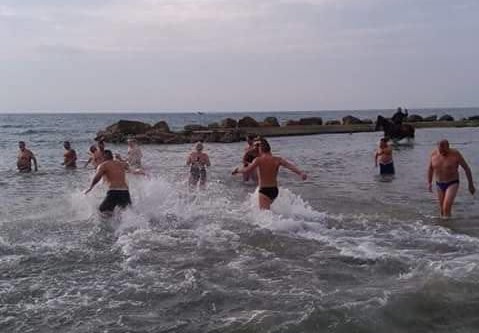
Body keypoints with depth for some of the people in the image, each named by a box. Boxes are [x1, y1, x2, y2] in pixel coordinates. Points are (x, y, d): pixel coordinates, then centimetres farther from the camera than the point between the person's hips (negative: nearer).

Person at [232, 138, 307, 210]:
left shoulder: (259, 160, -11)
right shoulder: (277, 159, 0)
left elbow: (247, 170, -20)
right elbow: (290, 166, -13)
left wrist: (237, 170, -3)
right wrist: (301, 173, -22)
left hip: (264, 191, -6)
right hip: (275, 190, 6)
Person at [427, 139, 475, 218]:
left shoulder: (455, 154, -18)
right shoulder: (434, 153, -7)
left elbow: (467, 168, -8)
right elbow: (430, 168, 9)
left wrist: (471, 185, -4)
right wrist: (429, 183, 3)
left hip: (452, 184, -4)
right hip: (439, 185, 4)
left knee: (446, 208, -21)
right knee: (442, 211, 10)